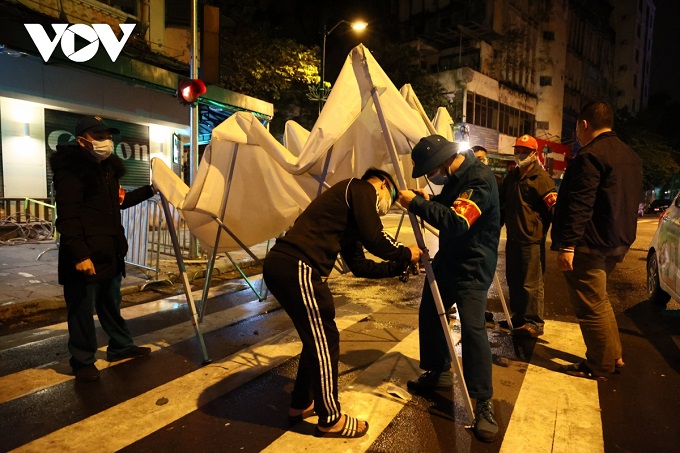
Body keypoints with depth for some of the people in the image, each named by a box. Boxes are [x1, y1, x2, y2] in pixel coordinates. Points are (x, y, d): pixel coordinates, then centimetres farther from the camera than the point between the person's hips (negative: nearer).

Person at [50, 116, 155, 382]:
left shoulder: (106, 167, 15)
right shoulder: (71, 169, -13)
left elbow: (118, 202, 28)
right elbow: (67, 217, -20)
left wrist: (149, 190, 21)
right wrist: (79, 254, -25)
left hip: (109, 252, 9)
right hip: (85, 256, -8)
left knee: (111, 304, 19)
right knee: (82, 310, 4)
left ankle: (121, 347, 33)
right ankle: (83, 361, 19)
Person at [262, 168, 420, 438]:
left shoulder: (349, 205, 29)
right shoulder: (361, 189, 4)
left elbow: (359, 265, 26)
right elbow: (374, 239, -7)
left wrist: (398, 267, 25)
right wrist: (405, 254, 10)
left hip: (281, 265, 10)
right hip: (296, 268, -10)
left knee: (316, 337, 21)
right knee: (325, 340, 3)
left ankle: (300, 405, 37)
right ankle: (331, 420, 20)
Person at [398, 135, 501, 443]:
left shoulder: (479, 179, -22)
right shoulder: (454, 177, 6)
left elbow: (457, 222, -33)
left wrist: (418, 204, -28)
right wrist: (428, 201, -2)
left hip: (472, 267, -9)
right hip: (447, 259, 9)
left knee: (472, 328, -16)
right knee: (429, 314, 13)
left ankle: (483, 404, -1)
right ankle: (438, 373, 32)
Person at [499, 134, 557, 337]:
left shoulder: (542, 178, -9)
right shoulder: (511, 176, 14)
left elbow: (554, 208, -13)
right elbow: (502, 203, 23)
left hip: (531, 239, -8)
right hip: (513, 238, 8)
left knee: (531, 283, -2)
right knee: (513, 280, 16)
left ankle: (534, 323, 10)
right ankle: (518, 318, 30)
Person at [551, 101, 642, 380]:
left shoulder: (590, 156, -17)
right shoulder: (631, 156, 15)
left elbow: (580, 205, -24)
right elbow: (626, 201, 22)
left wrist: (567, 245, -24)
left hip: (589, 244, -10)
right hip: (617, 242, 10)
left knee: (590, 305, 2)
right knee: (598, 300, 23)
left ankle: (600, 366, 14)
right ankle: (613, 355, 33)